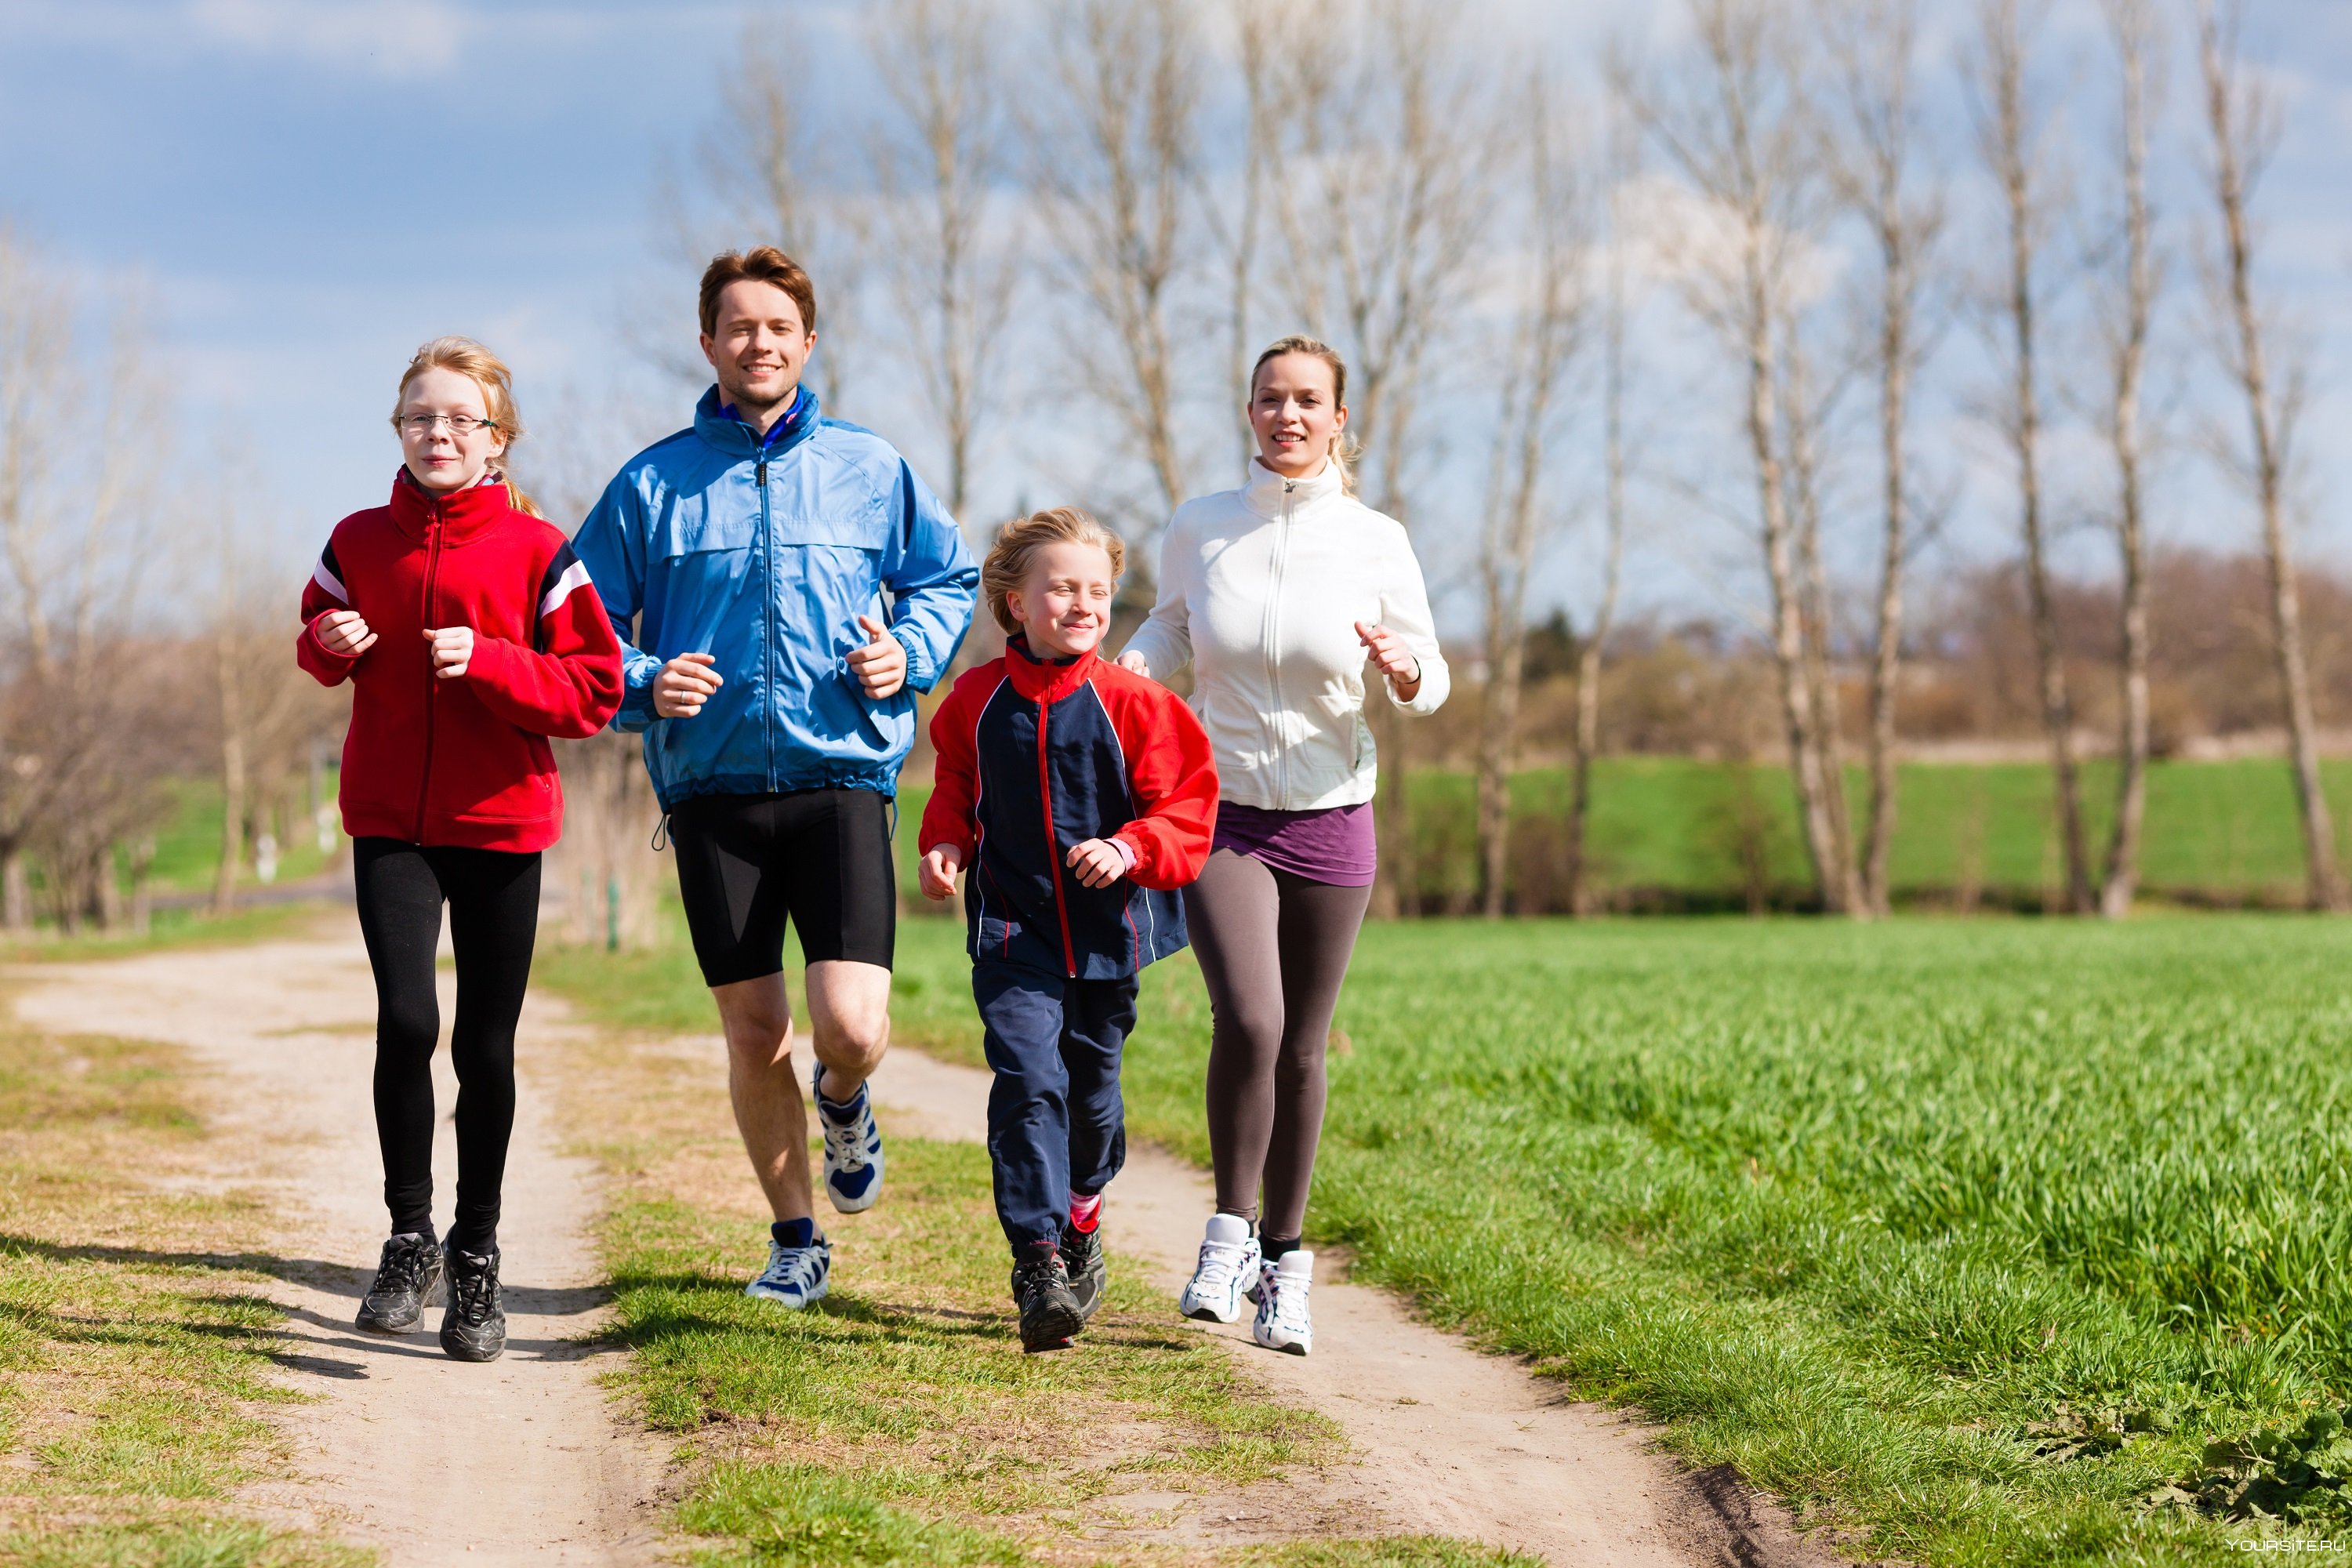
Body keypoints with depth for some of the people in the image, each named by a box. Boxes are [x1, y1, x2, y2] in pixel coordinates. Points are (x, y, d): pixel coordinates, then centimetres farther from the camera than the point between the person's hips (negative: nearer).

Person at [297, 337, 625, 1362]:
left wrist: (487, 661, -19)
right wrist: (328, 645, -4)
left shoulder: (536, 551, -5)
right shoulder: (360, 542, 3)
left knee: (485, 1048, 5)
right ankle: (410, 1240, 2)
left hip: (500, 824, -1)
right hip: (389, 822, 1)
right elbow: (322, 645, 19)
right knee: (406, 1021, -14)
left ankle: (476, 1259, 20)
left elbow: (594, 692, -6)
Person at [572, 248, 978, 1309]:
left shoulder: (869, 470, 8)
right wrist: (642, 683, -9)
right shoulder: (653, 483, 6)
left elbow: (949, 576, 20)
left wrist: (910, 651, 1)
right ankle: (796, 1241, 23)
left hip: (842, 780, -1)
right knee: (754, 1038, 5)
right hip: (712, 788, 1)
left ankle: (843, 1102, 23)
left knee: (852, 1025, -15)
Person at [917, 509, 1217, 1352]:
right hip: (1012, 933, 0)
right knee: (1027, 1080, -17)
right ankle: (1038, 1261, -18)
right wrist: (944, 846, -2)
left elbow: (1187, 808, -6)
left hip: (1107, 933, 1)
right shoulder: (977, 700, -1)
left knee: (1092, 1090, 15)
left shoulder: (1132, 705, -8)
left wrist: (1131, 850, -23)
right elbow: (955, 786, 16)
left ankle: (1080, 1220, 43)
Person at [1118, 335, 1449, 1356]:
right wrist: (1126, 666, -7)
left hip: (1329, 819, 1)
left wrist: (1399, 666, -21)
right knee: (1247, 1020, -20)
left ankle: (1283, 1263, 23)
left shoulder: (1375, 543, -4)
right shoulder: (1199, 529, -2)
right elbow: (1169, 628, 15)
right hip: (1222, 814, -1)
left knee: (1300, 1050, 6)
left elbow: (1428, 687, 3)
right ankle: (1230, 1229, 1)